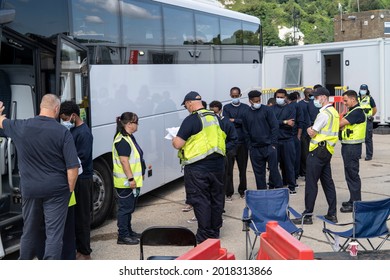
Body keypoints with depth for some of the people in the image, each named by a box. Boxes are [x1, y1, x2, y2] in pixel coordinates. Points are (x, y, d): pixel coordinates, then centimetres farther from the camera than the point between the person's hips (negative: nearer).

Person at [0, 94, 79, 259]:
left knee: (30, 231, 20)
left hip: (29, 190, 4)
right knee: (54, 234, 0)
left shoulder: (21, 127, -2)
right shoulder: (63, 132, -11)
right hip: (56, 190, -4)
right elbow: (72, 167, -14)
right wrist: (69, 190, 0)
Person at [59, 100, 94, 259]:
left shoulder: (83, 133, -16)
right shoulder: (72, 131, 12)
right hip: (74, 179, 9)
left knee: (81, 217, -1)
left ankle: (85, 253, 9)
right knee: (73, 215, 15)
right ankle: (78, 249, 26)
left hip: (82, 180, -9)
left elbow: (81, 159, -21)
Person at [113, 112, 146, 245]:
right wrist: (131, 179, -24)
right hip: (125, 182, -11)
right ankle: (123, 236, 1)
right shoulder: (122, 140, -18)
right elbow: (124, 161, -23)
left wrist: (140, 174, 26)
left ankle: (128, 231, 29)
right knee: (125, 208, -5)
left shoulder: (129, 137, 15)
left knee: (129, 207, 18)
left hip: (132, 181, 11)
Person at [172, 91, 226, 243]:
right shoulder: (215, 117, 7)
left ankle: (204, 235, 5)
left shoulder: (191, 120, -14)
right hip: (217, 165, 7)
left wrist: (173, 140, 6)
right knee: (216, 198, 16)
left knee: (200, 200, 1)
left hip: (198, 167, -7)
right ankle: (215, 231, 28)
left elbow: (178, 144, -17)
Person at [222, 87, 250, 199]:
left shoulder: (246, 107, 9)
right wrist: (240, 122, -8)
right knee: (228, 167, -3)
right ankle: (229, 192, 5)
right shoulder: (227, 108, 7)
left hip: (243, 141, 1)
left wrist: (234, 120, -8)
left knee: (242, 167, 8)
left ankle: (242, 190, 21)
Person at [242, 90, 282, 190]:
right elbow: (246, 133, 13)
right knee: (259, 172, 7)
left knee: (274, 169, -2)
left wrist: (273, 143, -8)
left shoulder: (267, 110, 1)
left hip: (269, 146, -3)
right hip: (255, 149, 3)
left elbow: (275, 126, -2)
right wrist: (250, 147, 4)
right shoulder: (246, 114, 8)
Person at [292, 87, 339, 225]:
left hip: (318, 151, -9)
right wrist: (313, 130, 5)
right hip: (328, 151, 10)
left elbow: (312, 133, -13)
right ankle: (332, 214, 16)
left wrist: (309, 129, 7)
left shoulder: (324, 113, -16)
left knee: (311, 184, -5)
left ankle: (307, 216, -1)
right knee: (328, 182, 12)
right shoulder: (334, 112, 14)